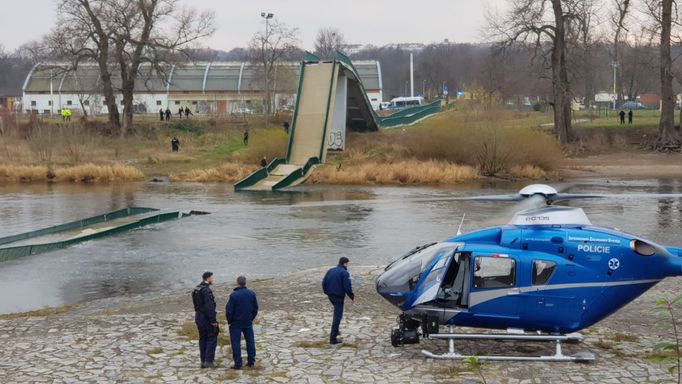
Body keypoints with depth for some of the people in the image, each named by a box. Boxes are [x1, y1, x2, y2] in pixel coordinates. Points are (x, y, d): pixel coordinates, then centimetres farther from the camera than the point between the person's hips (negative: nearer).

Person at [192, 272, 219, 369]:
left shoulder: (196, 289, 10)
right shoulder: (206, 290, -19)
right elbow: (209, 307, -23)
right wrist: (213, 320, -19)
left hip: (198, 317, 9)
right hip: (206, 318, -9)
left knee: (203, 339, 12)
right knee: (212, 339, -1)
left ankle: (203, 361, 13)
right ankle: (209, 360, -5)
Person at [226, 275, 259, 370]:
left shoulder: (234, 295, -17)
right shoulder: (252, 294, -1)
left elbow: (229, 310, -14)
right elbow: (255, 308, 7)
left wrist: (229, 321, -1)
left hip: (236, 323, -4)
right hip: (248, 322, 4)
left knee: (236, 343, 2)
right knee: (250, 341, 13)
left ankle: (238, 364, 1)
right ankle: (251, 361, 16)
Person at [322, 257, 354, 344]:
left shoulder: (330, 271, 9)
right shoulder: (344, 273, -13)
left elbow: (324, 283, 12)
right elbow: (347, 287, -18)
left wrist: (327, 292, 24)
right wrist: (352, 297, -6)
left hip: (330, 295, 8)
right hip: (339, 297, -8)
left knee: (337, 313, 28)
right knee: (337, 316, -3)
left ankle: (335, 331, 33)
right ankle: (333, 338, -6)